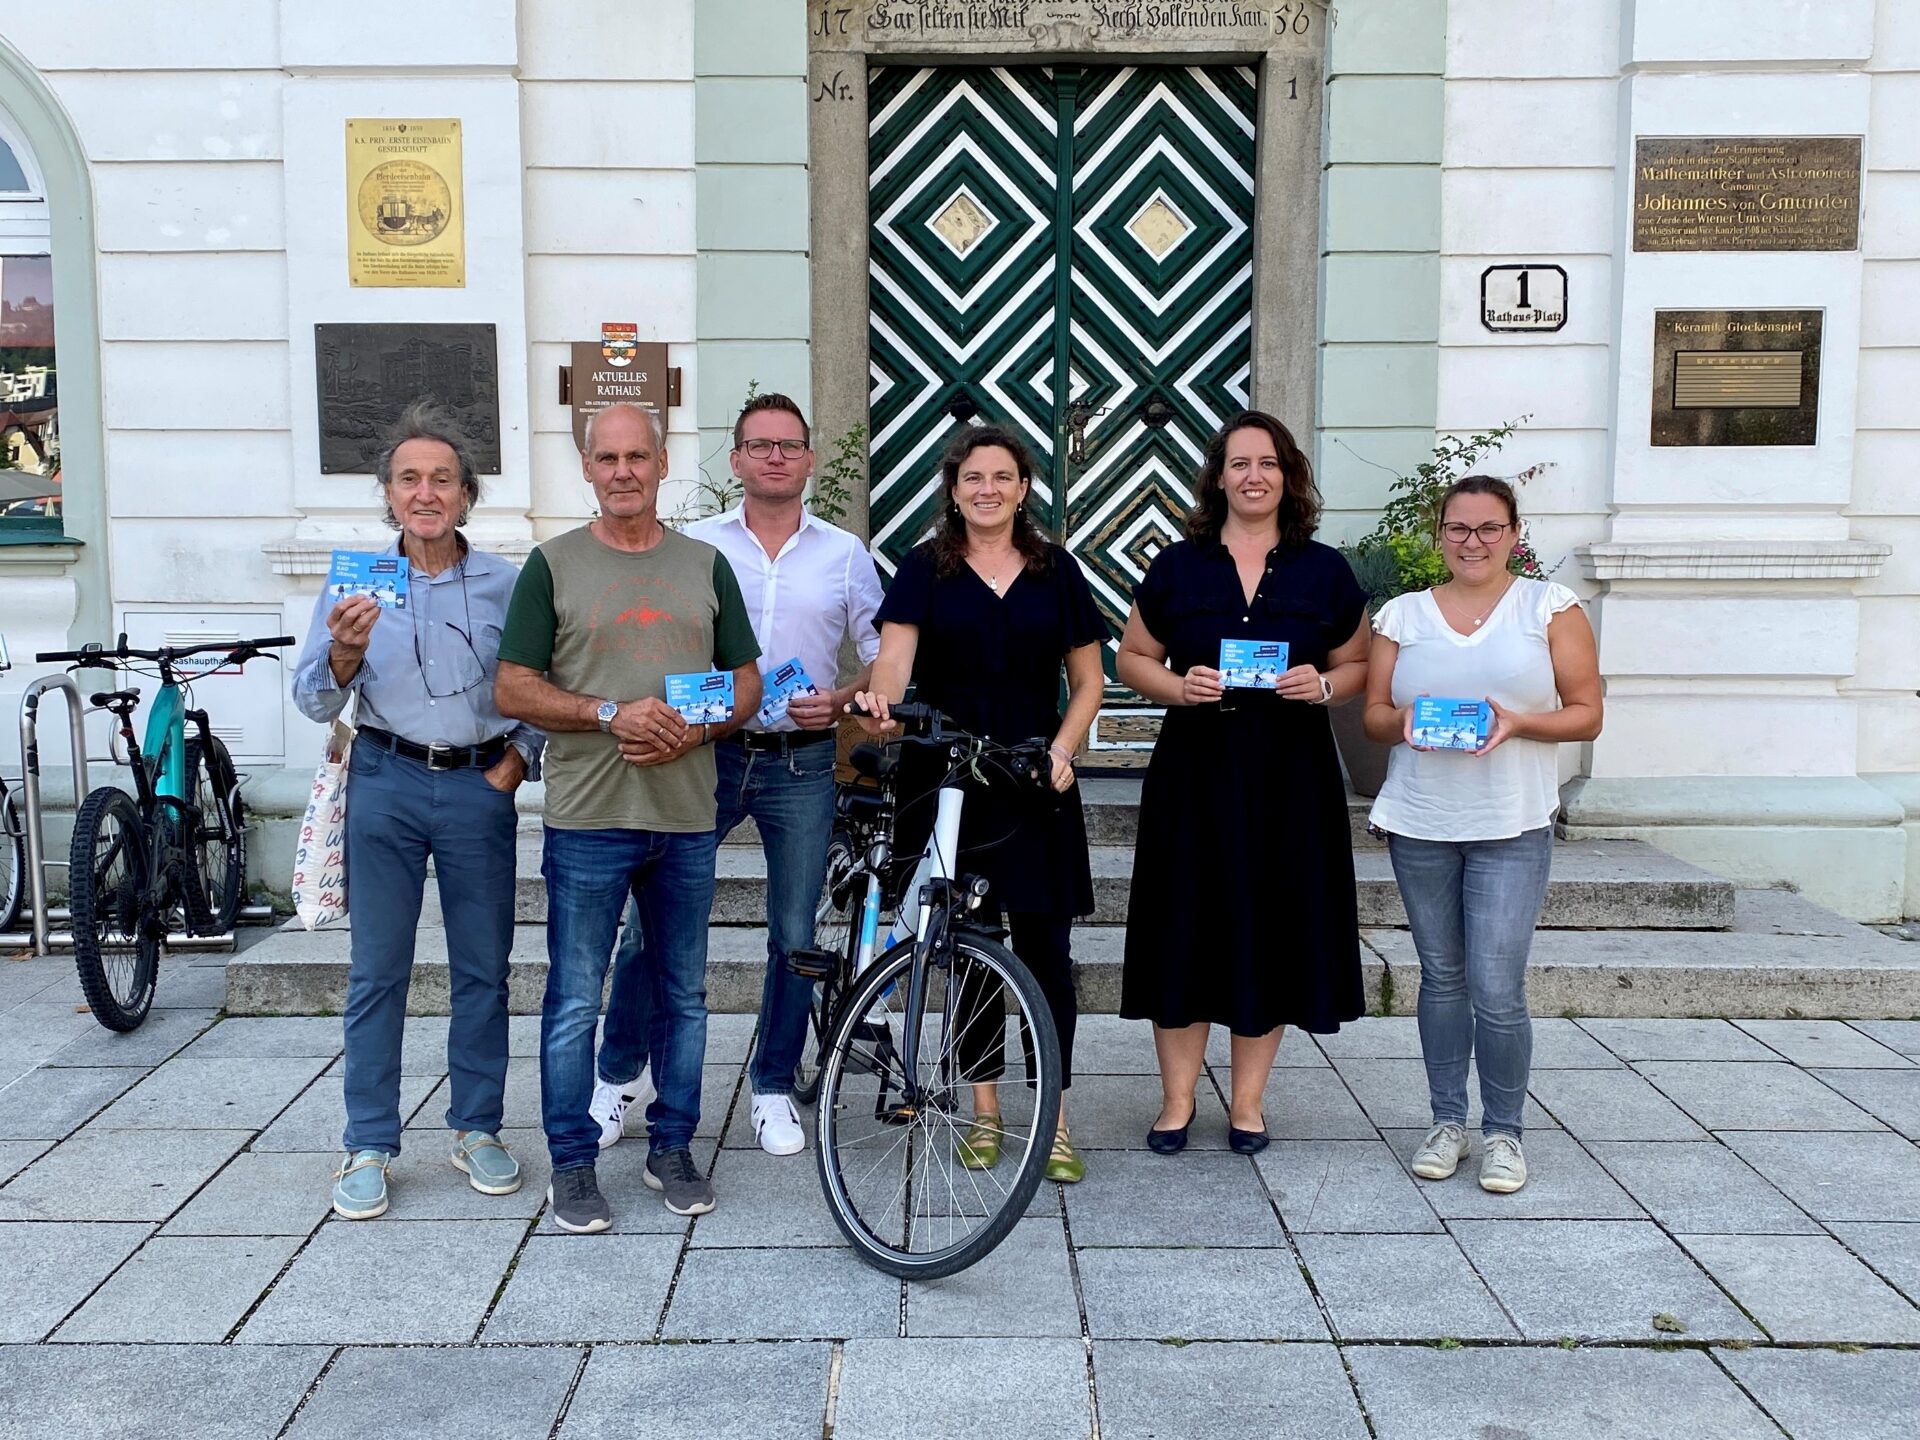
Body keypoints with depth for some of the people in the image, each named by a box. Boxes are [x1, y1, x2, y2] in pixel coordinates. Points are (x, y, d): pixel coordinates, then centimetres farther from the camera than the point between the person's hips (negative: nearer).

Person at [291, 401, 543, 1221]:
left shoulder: (505, 585, 2)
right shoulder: (355, 580, 2)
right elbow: (314, 703, 0)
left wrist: (514, 766, -3)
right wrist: (345, 650, -19)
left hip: (480, 789, 1)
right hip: (387, 783, 0)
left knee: (483, 968, 7)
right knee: (377, 972, 3)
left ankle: (477, 1130, 21)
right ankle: (369, 1147, 13)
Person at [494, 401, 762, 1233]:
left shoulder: (705, 565, 10)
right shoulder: (553, 565, 3)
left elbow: (747, 683, 11)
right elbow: (513, 690, -2)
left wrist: (692, 732, -9)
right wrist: (611, 714, -15)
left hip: (686, 818, 3)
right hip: (587, 819, -3)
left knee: (683, 997, 11)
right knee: (574, 1003, 2)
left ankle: (672, 1149, 26)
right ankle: (573, 1165, 15)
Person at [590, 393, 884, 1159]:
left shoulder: (845, 554, 6)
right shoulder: (694, 546, 4)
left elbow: (882, 654, 8)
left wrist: (840, 699, -10)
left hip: (802, 763, 1)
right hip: (705, 752, 0)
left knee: (795, 935, 6)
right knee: (650, 917, 1)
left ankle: (774, 1088, 22)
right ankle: (620, 1072, 21)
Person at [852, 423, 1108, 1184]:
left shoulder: (1056, 570, 8)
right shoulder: (925, 569, 4)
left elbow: (1087, 681, 9)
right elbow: (894, 655, -9)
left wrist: (1062, 749, -7)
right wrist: (880, 699, -32)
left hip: (1036, 783, 1)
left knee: (1044, 948, -1)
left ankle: (1054, 1120, 9)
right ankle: (985, 1111, 20)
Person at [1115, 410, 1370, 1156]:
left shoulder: (1325, 571, 6)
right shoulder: (1176, 567, 5)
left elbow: (1357, 666, 11)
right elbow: (1134, 658, 8)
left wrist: (1324, 686, -11)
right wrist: (1177, 685, -12)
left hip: (1290, 774, 1)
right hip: (1194, 770, 0)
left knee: (1273, 926, 5)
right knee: (1187, 927, 1)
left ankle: (1248, 1099, 19)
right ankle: (1177, 1096, 15)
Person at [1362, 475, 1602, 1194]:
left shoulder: (1551, 607, 3)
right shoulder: (1402, 614, 9)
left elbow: (1586, 714, 1)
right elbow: (1373, 714, 10)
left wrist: (1518, 723, -17)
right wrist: (1403, 722, -13)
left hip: (1512, 829, -3)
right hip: (1419, 826, 3)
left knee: (1496, 989, -7)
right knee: (1441, 978, 11)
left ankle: (1503, 1132, 11)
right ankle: (1448, 1121, 24)